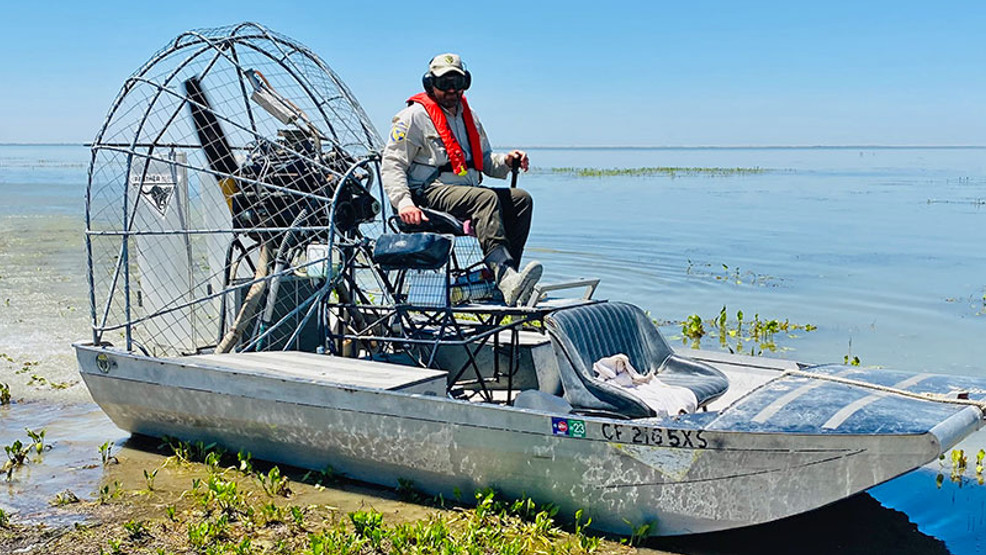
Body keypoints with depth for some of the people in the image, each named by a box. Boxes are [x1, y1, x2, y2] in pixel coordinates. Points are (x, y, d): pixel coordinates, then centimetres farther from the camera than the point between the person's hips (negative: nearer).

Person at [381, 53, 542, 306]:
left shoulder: (469, 116, 22)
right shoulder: (414, 116, -1)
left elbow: (484, 160, 27)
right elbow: (391, 164, -8)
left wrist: (506, 161, 3)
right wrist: (404, 202, -24)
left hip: (466, 192, 8)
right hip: (429, 193, -8)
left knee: (521, 199, -9)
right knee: (487, 198, -33)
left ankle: (505, 278, -18)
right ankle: (505, 277, -50)